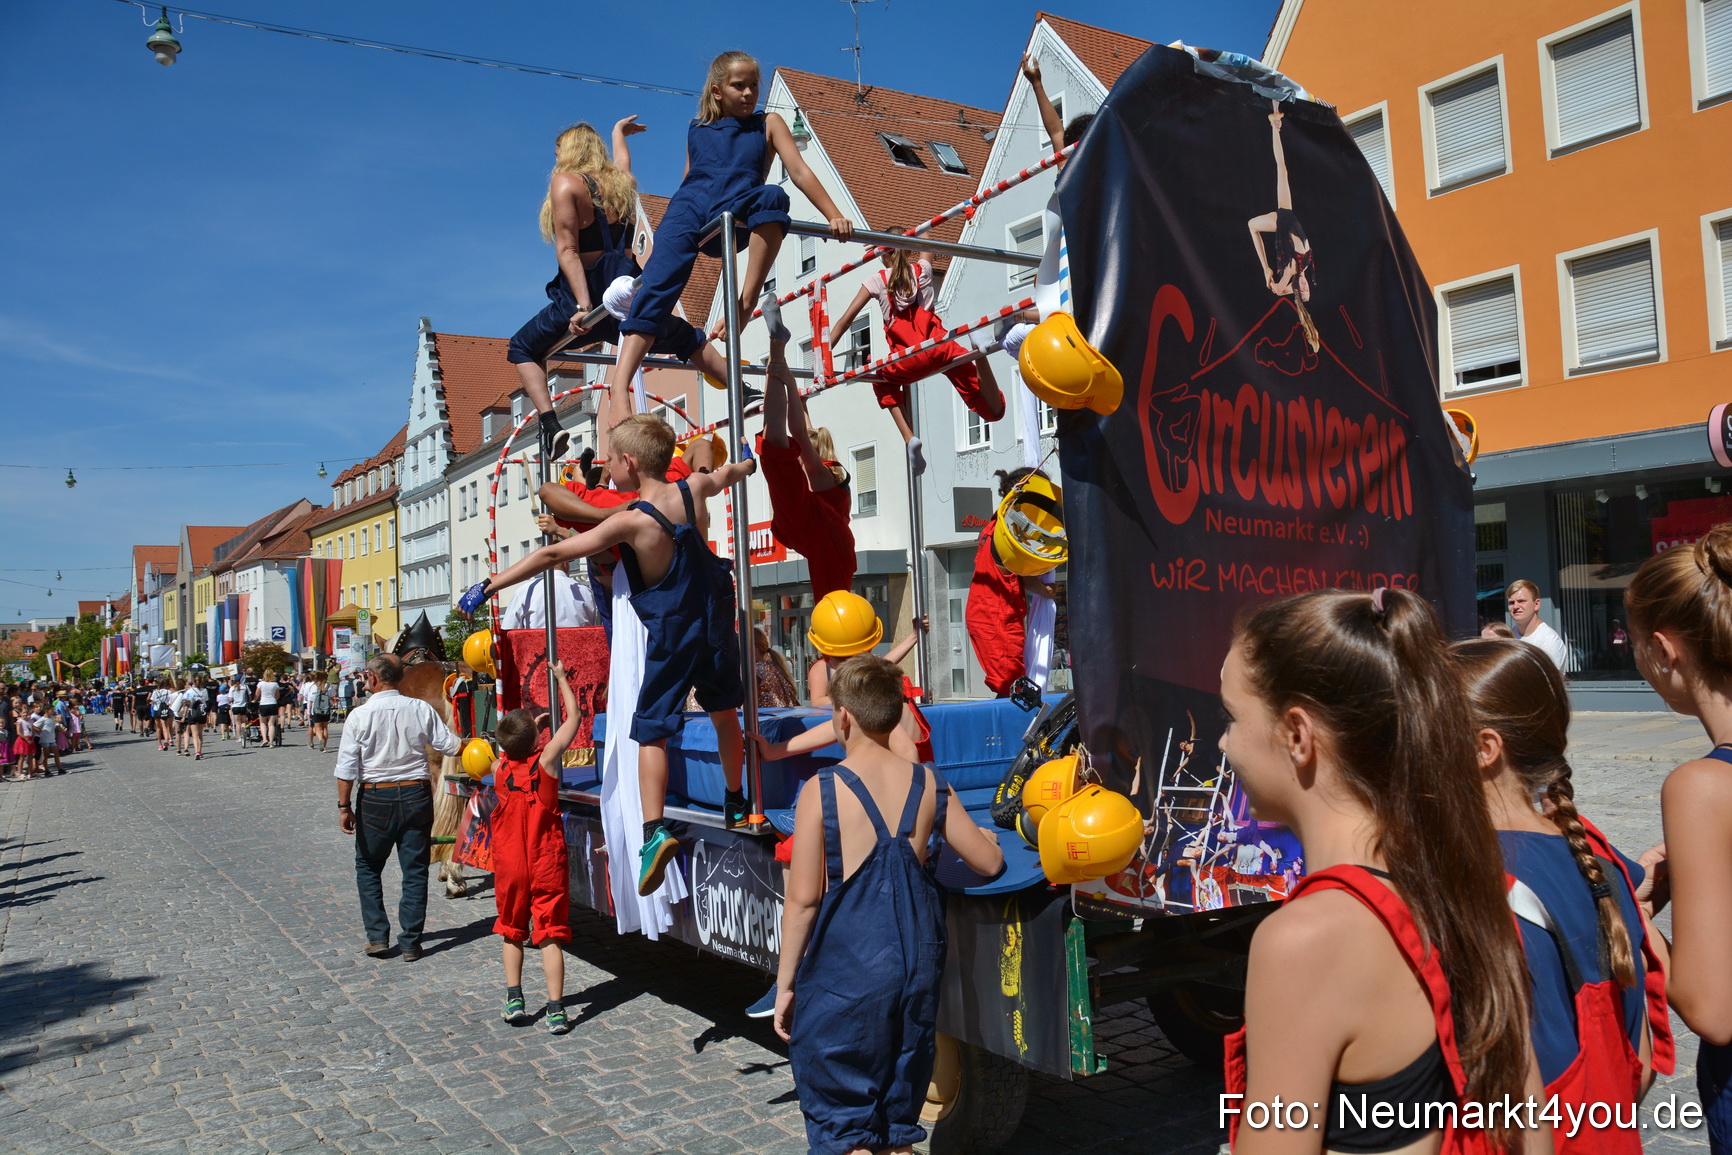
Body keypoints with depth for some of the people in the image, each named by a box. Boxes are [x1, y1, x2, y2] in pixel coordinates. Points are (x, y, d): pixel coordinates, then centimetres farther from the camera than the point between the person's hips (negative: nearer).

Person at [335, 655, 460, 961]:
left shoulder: (360, 715, -8)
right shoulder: (421, 709, -4)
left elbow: (346, 768, -9)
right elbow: (450, 746, 1)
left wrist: (344, 806, -1)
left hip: (375, 798, -1)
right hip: (416, 795, 1)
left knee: (368, 867, 18)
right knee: (415, 871, 8)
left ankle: (377, 936, 13)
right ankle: (411, 943, 11)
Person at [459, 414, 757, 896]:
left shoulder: (632, 521, -19)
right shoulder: (693, 489, -4)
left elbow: (553, 555, -19)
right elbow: (728, 472, 21)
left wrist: (490, 586, -13)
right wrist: (748, 463, 45)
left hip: (672, 636, -6)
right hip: (716, 621, 6)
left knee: (651, 733, 2)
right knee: (724, 711, 22)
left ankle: (654, 831, -10)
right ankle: (735, 805, 35)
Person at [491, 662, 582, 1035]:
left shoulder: (499, 767, -6)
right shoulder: (546, 759, -14)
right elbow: (573, 717, -2)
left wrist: (531, 726, 29)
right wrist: (561, 677, 8)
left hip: (509, 861, 3)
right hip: (547, 862, -3)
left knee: (511, 931, 19)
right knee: (550, 935, 1)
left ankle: (514, 1000, 18)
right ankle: (556, 1010, -2)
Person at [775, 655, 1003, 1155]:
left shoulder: (822, 791, -13)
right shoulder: (930, 784, -1)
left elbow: (803, 898, -12)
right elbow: (989, 862, 5)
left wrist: (785, 983, -2)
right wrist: (985, 837, 28)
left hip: (844, 970, -4)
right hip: (915, 967, 4)